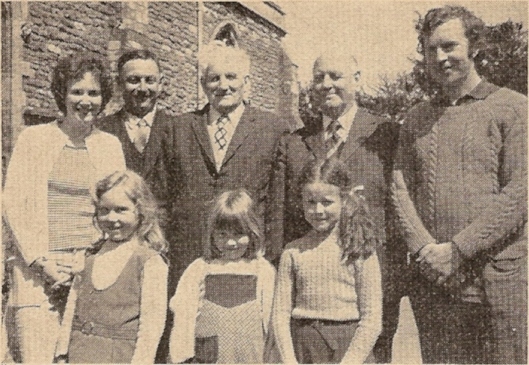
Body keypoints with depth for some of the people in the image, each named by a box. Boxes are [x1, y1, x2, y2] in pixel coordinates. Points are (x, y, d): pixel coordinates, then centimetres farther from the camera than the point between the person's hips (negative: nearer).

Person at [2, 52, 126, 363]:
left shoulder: (111, 145, 11)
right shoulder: (34, 138, 5)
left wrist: (89, 263, -3)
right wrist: (41, 260, -7)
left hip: (93, 269, 2)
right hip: (39, 269, -1)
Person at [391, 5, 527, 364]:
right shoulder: (416, 119, 15)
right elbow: (401, 190, 8)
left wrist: (457, 250, -14)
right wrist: (424, 249, -9)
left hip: (499, 280, -3)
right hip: (431, 280, 4)